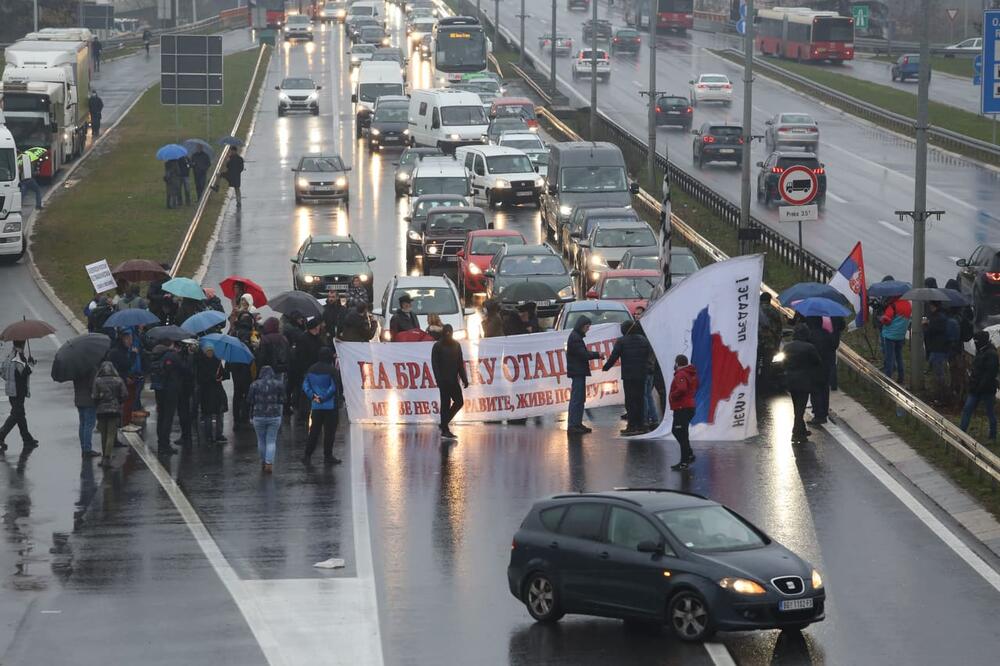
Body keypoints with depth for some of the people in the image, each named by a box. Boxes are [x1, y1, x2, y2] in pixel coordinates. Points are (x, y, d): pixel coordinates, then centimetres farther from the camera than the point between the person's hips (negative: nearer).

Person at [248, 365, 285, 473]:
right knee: (271, 441, 5)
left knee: (261, 440, 16)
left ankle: (263, 462, 26)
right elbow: (282, 400, -2)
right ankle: (269, 463, -7)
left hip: (258, 416, 1)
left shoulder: (254, 385, -3)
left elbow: (249, 401, 0)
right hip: (274, 416, 0)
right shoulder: (278, 384, -4)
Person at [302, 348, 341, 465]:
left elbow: (305, 385, 6)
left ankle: (307, 455, 5)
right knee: (329, 431, 4)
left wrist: (312, 396, -2)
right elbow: (333, 388, -18)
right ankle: (328, 456, 8)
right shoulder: (330, 370, -13)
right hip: (329, 406, -5)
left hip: (315, 406, 5)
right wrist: (323, 398, -10)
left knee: (314, 431, 10)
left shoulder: (312, 369, 6)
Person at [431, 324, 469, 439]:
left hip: (454, 379, 6)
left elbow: (460, 363, 12)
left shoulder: (456, 345, 11)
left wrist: (464, 378, 6)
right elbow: (435, 364, -9)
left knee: (459, 402, 6)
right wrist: (439, 379, -18)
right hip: (444, 381, -6)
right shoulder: (438, 346, -5)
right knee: (446, 404, -4)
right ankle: (445, 430, 2)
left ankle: (444, 425, 18)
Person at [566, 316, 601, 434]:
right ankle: (572, 425, -11)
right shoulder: (575, 337, -15)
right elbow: (583, 354, -19)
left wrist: (595, 354, 3)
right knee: (576, 399, -10)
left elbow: (583, 352, 18)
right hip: (577, 372, -11)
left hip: (578, 372, 11)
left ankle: (577, 424, 18)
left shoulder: (577, 336, 17)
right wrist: (597, 355, -9)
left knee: (580, 399, 14)